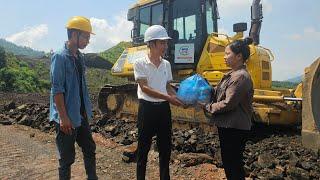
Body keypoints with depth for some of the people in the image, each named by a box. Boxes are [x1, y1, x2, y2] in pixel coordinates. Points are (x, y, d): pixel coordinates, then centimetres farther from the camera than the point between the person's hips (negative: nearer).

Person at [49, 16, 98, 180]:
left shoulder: (80, 57, 8)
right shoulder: (60, 57, -15)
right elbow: (57, 90, -18)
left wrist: (87, 110, 14)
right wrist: (64, 118, -19)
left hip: (81, 116, 8)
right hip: (67, 118, -8)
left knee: (90, 150, 17)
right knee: (67, 157, 7)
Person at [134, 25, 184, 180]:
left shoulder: (166, 64, 6)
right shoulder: (140, 63, -10)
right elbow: (144, 88, -16)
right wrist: (168, 98, -22)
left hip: (164, 108, 5)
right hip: (147, 108, -5)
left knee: (165, 146, 14)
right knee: (144, 146, 8)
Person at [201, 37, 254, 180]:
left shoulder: (241, 77, -20)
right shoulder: (233, 74, 11)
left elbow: (228, 104, -23)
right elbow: (218, 93, 13)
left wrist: (208, 107, -11)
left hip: (235, 128, -9)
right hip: (227, 125, 9)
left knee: (234, 164, 5)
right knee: (228, 162, 21)